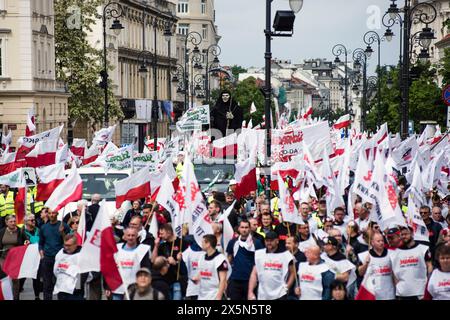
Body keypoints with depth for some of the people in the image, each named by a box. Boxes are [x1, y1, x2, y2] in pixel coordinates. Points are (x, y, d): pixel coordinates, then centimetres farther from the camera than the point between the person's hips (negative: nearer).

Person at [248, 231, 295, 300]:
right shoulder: (258, 254, 6)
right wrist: (250, 292, -3)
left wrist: (287, 287, -3)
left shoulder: (286, 255, 0)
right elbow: (254, 274, 5)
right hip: (262, 296, 3)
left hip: (280, 295, -3)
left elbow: (292, 273, 9)